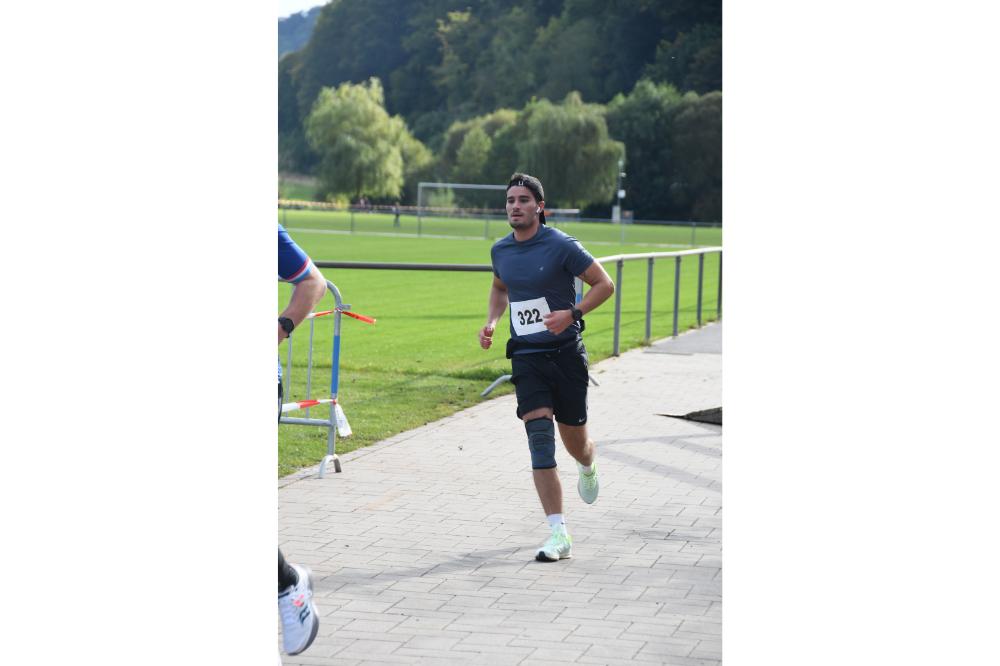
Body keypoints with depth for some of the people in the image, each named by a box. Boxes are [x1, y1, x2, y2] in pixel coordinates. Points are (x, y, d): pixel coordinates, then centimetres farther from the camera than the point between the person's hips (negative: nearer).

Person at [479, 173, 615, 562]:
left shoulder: (561, 246, -10)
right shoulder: (501, 250, 6)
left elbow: (605, 285, -6)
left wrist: (571, 314, -20)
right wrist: (490, 323, 9)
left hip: (566, 354, -3)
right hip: (526, 358, 3)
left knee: (574, 442, 9)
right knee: (540, 439, -13)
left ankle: (589, 465, 50)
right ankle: (559, 535, -14)